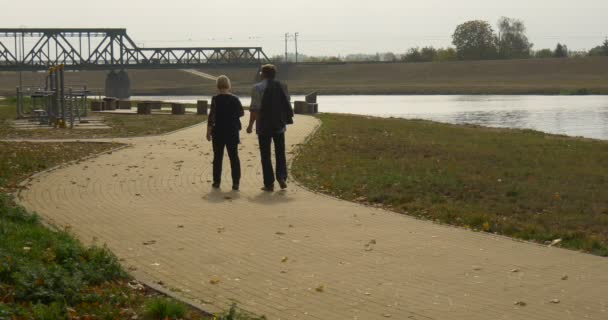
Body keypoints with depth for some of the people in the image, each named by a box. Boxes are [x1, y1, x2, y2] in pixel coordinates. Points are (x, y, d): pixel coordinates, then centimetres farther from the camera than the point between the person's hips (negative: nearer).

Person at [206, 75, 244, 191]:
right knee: (234, 157, 6)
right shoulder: (235, 99, -2)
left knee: (218, 157, 9)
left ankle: (217, 181, 11)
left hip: (218, 132, -2)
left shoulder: (215, 99, -11)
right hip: (232, 132, 2)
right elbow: (241, 113, 11)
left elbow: (211, 116, -14)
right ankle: (236, 182, 2)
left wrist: (208, 131, -7)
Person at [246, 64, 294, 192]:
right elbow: (288, 106, 7)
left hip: (264, 126, -3)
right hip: (279, 126, 3)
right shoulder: (283, 87, 4)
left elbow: (255, 109, -14)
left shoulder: (258, 88, -10)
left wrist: (250, 125, -6)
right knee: (280, 153, 15)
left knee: (265, 155, 4)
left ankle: (269, 183, 4)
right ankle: (282, 177, -1)